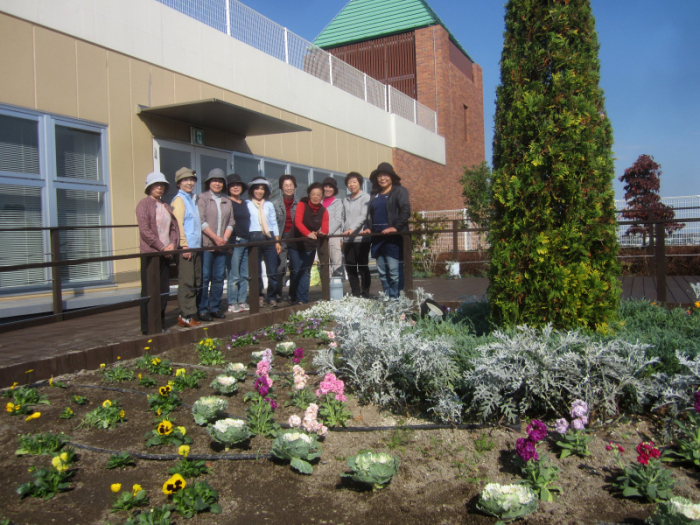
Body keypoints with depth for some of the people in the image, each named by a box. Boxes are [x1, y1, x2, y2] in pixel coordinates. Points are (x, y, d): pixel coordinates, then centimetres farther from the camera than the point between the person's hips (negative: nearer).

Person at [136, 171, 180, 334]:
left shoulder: (166, 206, 17)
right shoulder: (144, 204, -3)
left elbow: (175, 227, 13)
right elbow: (145, 230, -12)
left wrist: (172, 244, -5)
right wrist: (162, 247, -14)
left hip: (166, 252, 6)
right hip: (150, 253, -6)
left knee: (163, 291, 8)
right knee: (149, 291, -3)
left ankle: (160, 324, 17)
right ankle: (148, 327, 4)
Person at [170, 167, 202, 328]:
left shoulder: (192, 199, 21)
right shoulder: (179, 200, -5)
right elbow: (178, 224, -13)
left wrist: (197, 245, 16)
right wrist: (184, 245, -18)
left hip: (195, 248, 9)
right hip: (186, 248, -9)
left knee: (196, 283, 10)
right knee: (186, 283, -7)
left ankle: (189, 313, 17)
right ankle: (186, 316, -2)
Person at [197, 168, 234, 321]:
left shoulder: (227, 201, 15)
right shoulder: (203, 198, 1)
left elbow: (230, 223, 13)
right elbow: (202, 221, -7)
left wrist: (225, 238, -3)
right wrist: (215, 238, -12)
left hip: (222, 245, 5)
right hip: (206, 244, -5)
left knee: (219, 278, 6)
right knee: (204, 278, -4)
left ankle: (215, 307, 15)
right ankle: (202, 309, 3)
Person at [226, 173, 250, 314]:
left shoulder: (244, 204, 18)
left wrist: (249, 239, 15)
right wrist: (228, 242, -15)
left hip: (246, 241, 7)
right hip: (234, 242, -7)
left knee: (244, 275, 8)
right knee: (234, 275, -6)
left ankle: (242, 302, 15)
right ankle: (232, 303, 1)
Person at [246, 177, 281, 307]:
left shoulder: (269, 205, 17)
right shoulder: (247, 204, 7)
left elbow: (274, 224, 16)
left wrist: (277, 241, 8)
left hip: (269, 238, 2)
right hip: (254, 238, -2)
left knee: (272, 271, -2)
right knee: (256, 272, 2)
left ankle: (271, 297, 9)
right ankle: (259, 296, 16)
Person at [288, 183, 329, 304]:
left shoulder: (323, 211, 0)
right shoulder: (302, 205, -10)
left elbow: (325, 229, -11)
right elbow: (298, 222, -25)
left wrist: (320, 233, -36)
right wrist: (308, 233, -43)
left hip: (310, 246, 2)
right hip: (295, 244, -2)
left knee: (305, 272, -1)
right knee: (296, 271, 2)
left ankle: (302, 300, 2)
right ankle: (294, 297, 16)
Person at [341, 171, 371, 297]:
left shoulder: (365, 198, -1)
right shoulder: (345, 199, 17)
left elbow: (363, 216, -12)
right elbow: (343, 219, 18)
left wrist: (352, 228, -24)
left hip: (361, 239, -5)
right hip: (348, 239, 6)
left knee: (363, 268, -2)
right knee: (350, 268, 5)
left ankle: (365, 295, 5)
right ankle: (355, 294, 14)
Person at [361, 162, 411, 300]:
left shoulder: (399, 191, 0)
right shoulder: (374, 194, 19)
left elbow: (406, 210, -10)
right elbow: (370, 214, 23)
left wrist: (395, 227, -20)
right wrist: (368, 228, 6)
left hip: (393, 237, -7)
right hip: (377, 238, 7)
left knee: (394, 271, -9)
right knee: (382, 273, 9)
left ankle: (395, 299, -2)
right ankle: (387, 298, 17)